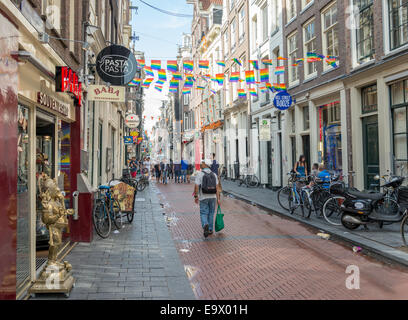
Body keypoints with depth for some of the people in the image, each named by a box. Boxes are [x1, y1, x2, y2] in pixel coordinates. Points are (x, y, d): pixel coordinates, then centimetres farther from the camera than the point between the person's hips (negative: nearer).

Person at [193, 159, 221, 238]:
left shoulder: (199, 174, -9)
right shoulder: (214, 174, 4)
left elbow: (196, 186, -11)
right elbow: (217, 188, 1)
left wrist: (196, 196, 1)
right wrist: (218, 199, 3)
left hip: (203, 197, -3)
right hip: (212, 197, 4)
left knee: (203, 213, 3)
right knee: (211, 213, 15)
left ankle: (205, 225, -22)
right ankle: (210, 230, 20)